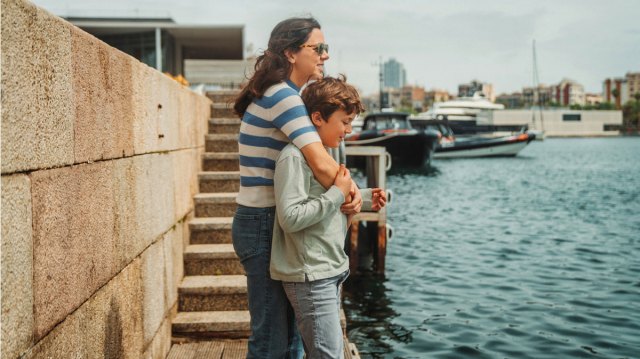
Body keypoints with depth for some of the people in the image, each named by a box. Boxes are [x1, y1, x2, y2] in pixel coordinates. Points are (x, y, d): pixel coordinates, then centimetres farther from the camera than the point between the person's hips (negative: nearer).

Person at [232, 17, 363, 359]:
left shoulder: (283, 94, 13)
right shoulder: (283, 95, -17)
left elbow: (316, 160, 13)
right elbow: (322, 165, -27)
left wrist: (348, 185, -5)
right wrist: (348, 197, -9)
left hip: (270, 223, 10)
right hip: (263, 225, -10)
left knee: (289, 328, 19)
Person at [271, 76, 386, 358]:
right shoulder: (294, 157, -16)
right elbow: (290, 218, -25)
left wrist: (363, 199, 12)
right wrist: (337, 193, -19)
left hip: (329, 272, 10)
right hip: (309, 275, -10)